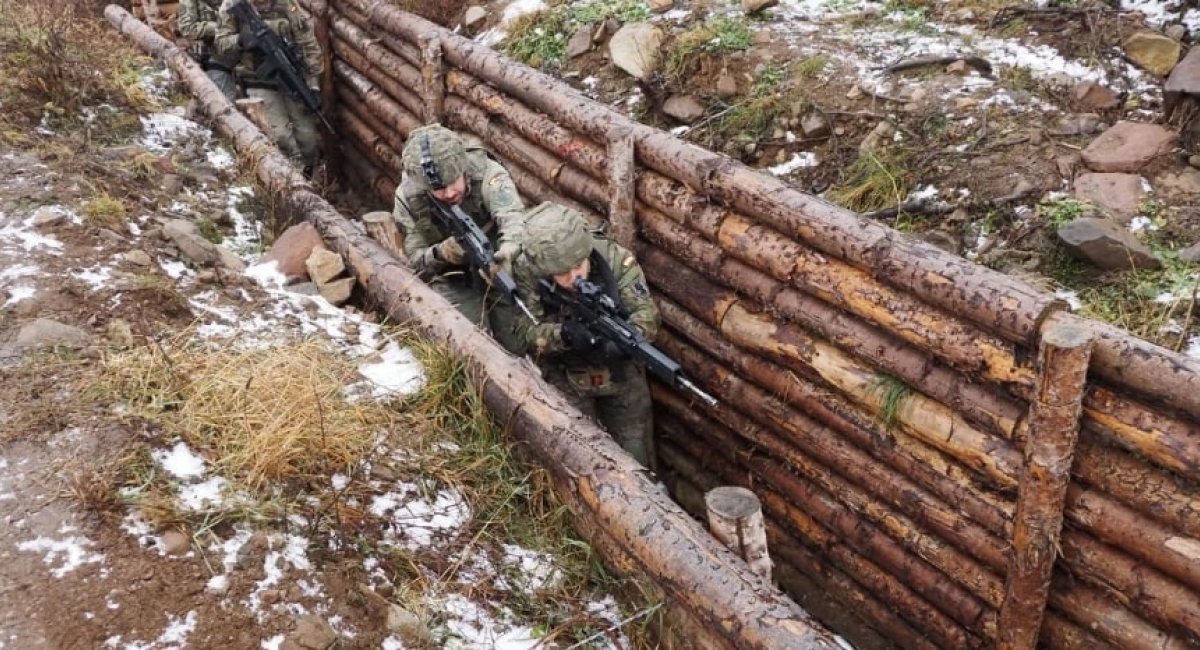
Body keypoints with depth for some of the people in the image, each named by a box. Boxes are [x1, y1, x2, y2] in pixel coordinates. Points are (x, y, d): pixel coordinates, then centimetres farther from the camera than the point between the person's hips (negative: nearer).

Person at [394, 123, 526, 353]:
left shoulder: (487, 174, -22)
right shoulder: (408, 199, -15)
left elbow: (511, 215, -41)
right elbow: (414, 261, -9)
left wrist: (510, 247, -64)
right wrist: (439, 253, -34)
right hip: (452, 279, 1)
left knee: (520, 344, -7)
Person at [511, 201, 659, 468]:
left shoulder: (615, 258, -21)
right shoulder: (526, 272, -21)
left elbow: (646, 314, -22)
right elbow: (526, 332, -20)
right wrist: (564, 335, -39)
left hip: (621, 373, 1)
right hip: (566, 378, -1)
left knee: (636, 459, 12)